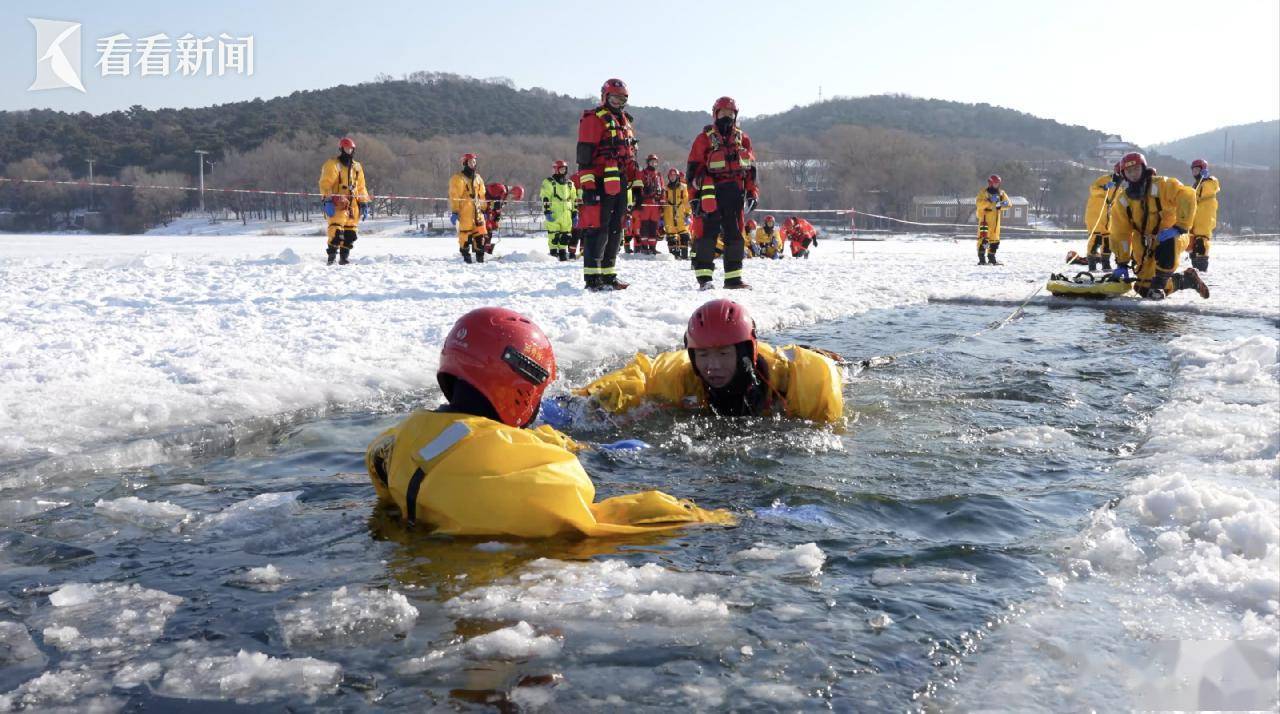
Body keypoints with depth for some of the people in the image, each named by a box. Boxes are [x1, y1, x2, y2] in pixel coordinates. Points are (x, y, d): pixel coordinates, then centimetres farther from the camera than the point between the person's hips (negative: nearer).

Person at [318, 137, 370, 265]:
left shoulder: (357, 167, 18)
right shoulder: (332, 164, -1)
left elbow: (361, 187, 23)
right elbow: (325, 184, -8)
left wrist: (363, 204, 16)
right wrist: (328, 200, -19)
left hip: (352, 204, 6)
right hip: (337, 203, -6)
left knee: (350, 233, 6)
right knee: (337, 231, -17)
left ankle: (344, 257, 13)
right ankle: (332, 256, -13)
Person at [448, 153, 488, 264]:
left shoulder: (478, 178, 18)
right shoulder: (458, 178, -3)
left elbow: (481, 195, 24)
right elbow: (454, 196, -8)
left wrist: (483, 209, 21)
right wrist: (454, 212, -14)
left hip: (477, 211, 6)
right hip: (464, 211, -6)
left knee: (481, 233, 1)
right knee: (465, 234, -5)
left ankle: (480, 255, 8)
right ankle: (466, 256, 3)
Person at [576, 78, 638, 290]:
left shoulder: (624, 121, 22)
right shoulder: (594, 119, -4)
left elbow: (630, 156, 26)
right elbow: (584, 155, -12)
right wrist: (587, 186, -20)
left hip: (620, 185, 9)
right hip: (601, 184, -9)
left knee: (615, 231, 11)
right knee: (598, 230, -10)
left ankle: (608, 276, 18)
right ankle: (593, 278, -7)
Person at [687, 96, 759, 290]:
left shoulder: (743, 139, 15)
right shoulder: (704, 139, 2)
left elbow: (751, 168, 19)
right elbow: (694, 170, 0)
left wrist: (752, 193, 10)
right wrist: (695, 196, -7)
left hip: (735, 195, 5)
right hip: (712, 194, -5)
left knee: (735, 235, 7)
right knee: (708, 233, -9)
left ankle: (733, 277, 14)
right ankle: (704, 277, -5)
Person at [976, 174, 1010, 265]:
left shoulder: (1001, 193, 13)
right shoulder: (983, 193, -7)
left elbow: (1008, 203, 13)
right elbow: (979, 203, -21)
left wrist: (1002, 204, -11)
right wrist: (990, 201, -33)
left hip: (995, 220, 7)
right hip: (985, 219, -7)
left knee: (995, 239, 14)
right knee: (984, 238, -16)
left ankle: (991, 258, 26)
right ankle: (982, 258, -16)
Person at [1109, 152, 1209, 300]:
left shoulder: (1162, 185, -13)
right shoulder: (1122, 201, -1)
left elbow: (1187, 198, -25)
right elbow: (1120, 234, 2)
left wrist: (1179, 227, -31)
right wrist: (1121, 263, -1)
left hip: (1171, 237, -5)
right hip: (1146, 247, 5)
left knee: (1166, 244, -41)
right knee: (1144, 288, -3)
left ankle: (1159, 285, -24)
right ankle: (1188, 279, 21)